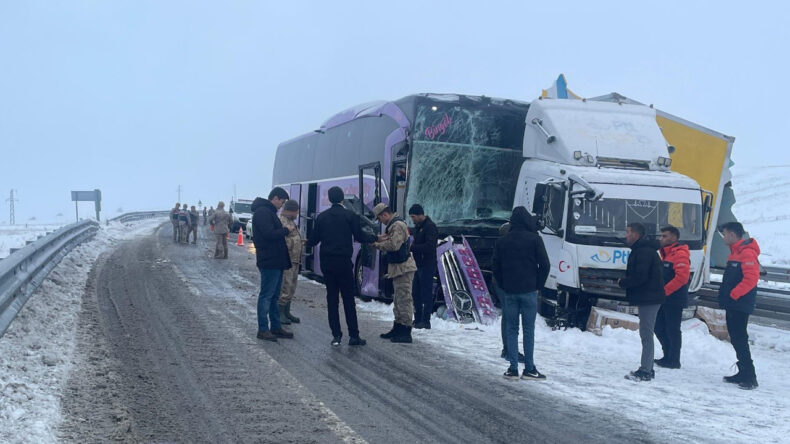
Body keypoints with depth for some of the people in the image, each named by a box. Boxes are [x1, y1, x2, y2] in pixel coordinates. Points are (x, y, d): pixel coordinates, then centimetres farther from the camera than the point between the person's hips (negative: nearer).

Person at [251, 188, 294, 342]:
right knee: (266, 295, -5)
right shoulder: (262, 212, -15)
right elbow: (269, 234, -24)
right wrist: (287, 230, -12)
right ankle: (263, 330, -1)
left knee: (274, 296, 15)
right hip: (269, 261, -11)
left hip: (276, 261, 11)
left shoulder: (269, 212, 19)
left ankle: (276, 327, 22)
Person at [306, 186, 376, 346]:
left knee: (332, 298, 8)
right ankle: (354, 335, 0)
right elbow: (360, 237, -3)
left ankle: (336, 335, 5)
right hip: (343, 262, -3)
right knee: (348, 299, 1)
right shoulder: (350, 216, -5)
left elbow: (313, 239, 8)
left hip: (326, 262, 3)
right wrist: (375, 238, 15)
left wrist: (307, 243, 31)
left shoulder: (322, 216, 5)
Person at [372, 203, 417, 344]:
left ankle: (406, 333, -9)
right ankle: (398, 328, 25)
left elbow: (394, 245, -25)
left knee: (404, 299, -10)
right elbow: (391, 245, 18)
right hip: (398, 267, 11)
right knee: (398, 299, 17)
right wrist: (380, 239, 0)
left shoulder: (398, 225, -15)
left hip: (404, 267, -11)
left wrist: (378, 244, -12)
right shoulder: (393, 225, 18)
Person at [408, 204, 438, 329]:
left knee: (426, 294, -6)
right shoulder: (418, 227, 17)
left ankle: (425, 321, -2)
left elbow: (429, 247, -22)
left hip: (427, 266, -9)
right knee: (416, 293, 11)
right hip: (418, 265, 9)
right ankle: (418, 320, 18)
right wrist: (410, 246, 2)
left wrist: (411, 247, -22)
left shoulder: (430, 227, -12)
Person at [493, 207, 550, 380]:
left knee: (511, 329, 7)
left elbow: (496, 267, 9)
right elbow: (544, 265, -6)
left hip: (509, 292, 3)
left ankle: (513, 368, 5)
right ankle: (529, 369, 2)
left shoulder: (501, 241, 6)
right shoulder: (534, 239, -4)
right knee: (529, 330, 1)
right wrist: (538, 285, 4)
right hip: (529, 291, -3)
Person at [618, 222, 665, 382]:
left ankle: (645, 371, -9)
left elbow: (640, 277, -23)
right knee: (646, 333, 14)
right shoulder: (642, 250, 18)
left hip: (648, 298, -11)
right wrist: (625, 282, 6)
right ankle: (647, 369, 20)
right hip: (648, 297, 11)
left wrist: (623, 283, -9)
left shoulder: (644, 252, -16)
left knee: (646, 334, -9)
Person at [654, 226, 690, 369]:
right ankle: (668, 356, 24)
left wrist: (665, 290, -20)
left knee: (672, 329, -3)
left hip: (674, 300, -10)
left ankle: (674, 360, 6)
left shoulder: (680, 254, -13)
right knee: (659, 328, 13)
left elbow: (682, 277, -22)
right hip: (663, 299, 10)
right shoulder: (664, 253, 18)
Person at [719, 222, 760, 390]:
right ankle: (743, 373, 19)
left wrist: (733, 295, -19)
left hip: (740, 305, -10)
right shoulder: (735, 253, 16)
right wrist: (724, 296, 12)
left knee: (740, 339, -10)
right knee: (736, 339, 13)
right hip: (732, 305, 10)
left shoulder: (747, 253, -15)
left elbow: (751, 278, -23)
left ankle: (750, 377, -8)